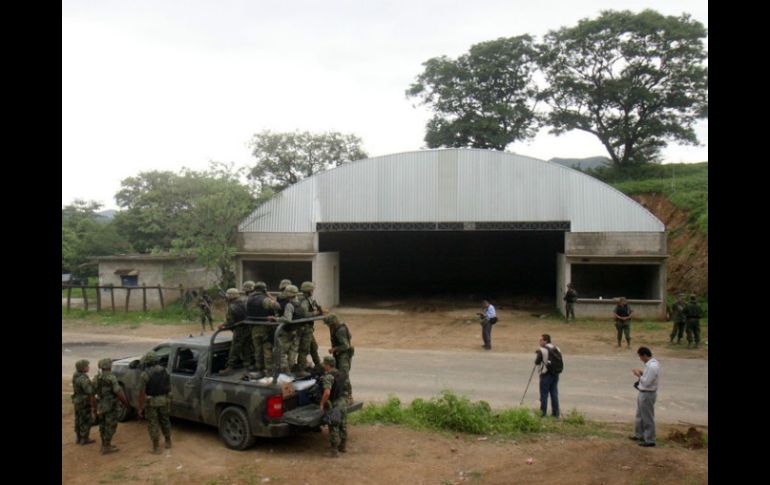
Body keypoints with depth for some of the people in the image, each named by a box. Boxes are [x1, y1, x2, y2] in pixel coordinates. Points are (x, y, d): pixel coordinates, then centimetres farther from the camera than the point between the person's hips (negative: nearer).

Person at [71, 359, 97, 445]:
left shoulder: (76, 375, 0)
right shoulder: (84, 379, -28)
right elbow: (91, 394, -25)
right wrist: (94, 407, -19)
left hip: (77, 401, 9)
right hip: (84, 403, -9)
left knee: (79, 420, 18)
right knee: (87, 421, 5)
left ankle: (79, 438, 28)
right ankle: (84, 439, 14)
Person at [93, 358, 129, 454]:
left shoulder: (96, 378, 2)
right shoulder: (111, 378, -18)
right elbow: (118, 392, -19)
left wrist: (94, 407, 20)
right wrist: (125, 402, -8)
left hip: (101, 406, 7)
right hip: (111, 407, -7)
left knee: (103, 426, 17)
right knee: (110, 426, 0)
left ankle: (104, 445, 26)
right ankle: (106, 447, 1)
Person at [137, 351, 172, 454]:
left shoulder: (146, 374, -15)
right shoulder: (165, 371, -1)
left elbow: (142, 392, -15)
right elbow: (169, 388, 4)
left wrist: (140, 407, -9)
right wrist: (169, 402, 15)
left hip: (151, 402, -4)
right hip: (164, 400, 4)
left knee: (153, 423, 6)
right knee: (165, 420, 21)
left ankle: (156, 447, 9)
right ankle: (168, 442, 32)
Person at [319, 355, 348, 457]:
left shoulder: (328, 376, -21)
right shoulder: (340, 373, 5)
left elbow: (327, 392, -31)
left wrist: (322, 404, -19)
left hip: (334, 405, -8)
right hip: (343, 402, 8)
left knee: (334, 428, 1)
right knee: (343, 426, 20)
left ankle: (334, 450, 9)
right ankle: (343, 446, 34)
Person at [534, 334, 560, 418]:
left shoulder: (542, 350, -12)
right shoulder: (557, 349, 7)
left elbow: (537, 362, -9)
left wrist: (538, 354, 11)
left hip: (546, 375, -6)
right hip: (555, 374, 6)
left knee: (544, 394, 1)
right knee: (554, 394, 10)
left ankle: (543, 413, 3)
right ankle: (555, 414, 13)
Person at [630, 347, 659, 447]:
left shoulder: (652, 366, -25)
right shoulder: (651, 363, 6)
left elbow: (646, 382, -25)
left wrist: (639, 375, -13)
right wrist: (642, 373, 3)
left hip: (647, 394, -10)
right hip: (643, 393, 10)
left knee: (647, 418, 2)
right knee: (640, 415, 23)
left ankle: (649, 440, 13)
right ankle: (639, 435, 37)